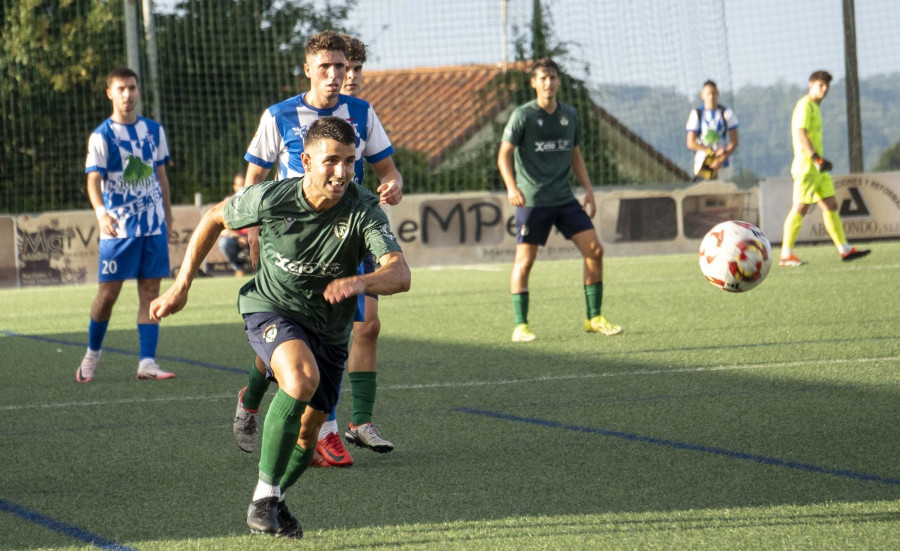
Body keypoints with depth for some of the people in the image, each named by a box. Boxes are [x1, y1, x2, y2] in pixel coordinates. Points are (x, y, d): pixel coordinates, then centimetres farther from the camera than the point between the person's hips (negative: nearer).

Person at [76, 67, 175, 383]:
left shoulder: (154, 131, 9)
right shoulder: (102, 136, -6)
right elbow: (93, 179, -18)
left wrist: (167, 214, 16)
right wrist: (101, 212, -36)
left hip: (153, 226, 4)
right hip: (118, 227, -4)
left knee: (150, 291, 0)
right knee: (108, 293, -1)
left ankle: (147, 364, -1)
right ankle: (92, 354, 20)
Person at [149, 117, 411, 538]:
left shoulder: (364, 210, -22)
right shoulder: (270, 199, -22)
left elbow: (400, 274, -34)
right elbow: (214, 219, -1)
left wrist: (360, 282, -56)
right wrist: (181, 286, 2)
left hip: (329, 329, 3)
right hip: (270, 308, -3)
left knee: (309, 429, 9)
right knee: (302, 378, -33)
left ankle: (276, 498, 41)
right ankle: (264, 495, -22)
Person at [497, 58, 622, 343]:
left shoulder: (570, 114, 10)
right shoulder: (523, 115, -5)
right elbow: (504, 155, -9)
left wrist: (588, 190, 13)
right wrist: (511, 187, -25)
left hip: (564, 198, 5)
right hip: (532, 200, -5)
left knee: (594, 249, -3)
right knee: (525, 259, -4)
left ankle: (594, 319, 6)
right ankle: (520, 326, 4)